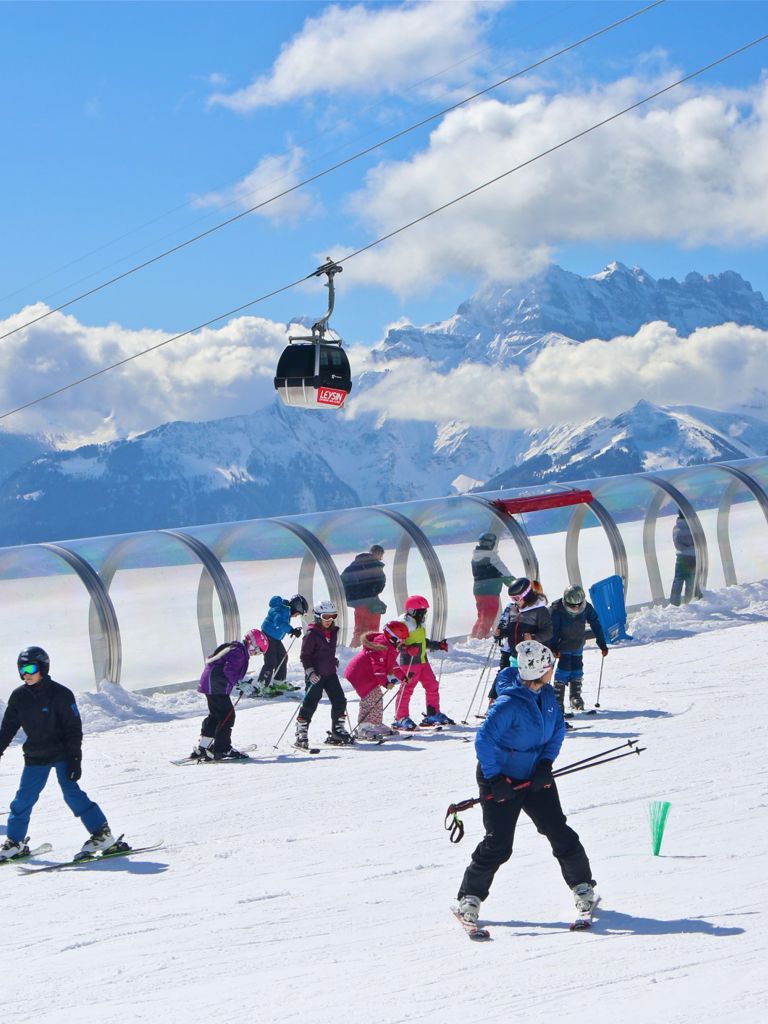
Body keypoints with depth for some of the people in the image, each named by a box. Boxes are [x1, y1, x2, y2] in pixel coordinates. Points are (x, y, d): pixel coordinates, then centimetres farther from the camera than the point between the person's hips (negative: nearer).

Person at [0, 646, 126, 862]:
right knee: (24, 798, 5)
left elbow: (74, 729, -11)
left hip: (61, 754, -5)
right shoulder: (19, 697, 0)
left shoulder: (60, 694, -13)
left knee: (72, 793, -14)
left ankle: (102, 835, -9)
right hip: (35, 757, 5)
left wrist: (75, 759, -14)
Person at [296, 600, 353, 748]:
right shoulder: (311, 634, -12)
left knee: (340, 701, 3)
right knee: (310, 703, -7)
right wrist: (310, 671, -19)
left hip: (330, 673, 7)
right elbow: (305, 655, -11)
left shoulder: (333, 632, 10)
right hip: (315, 675, -7)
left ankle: (338, 731, 14)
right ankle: (301, 733, 1)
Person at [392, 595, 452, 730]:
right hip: (409, 662, -9)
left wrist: (438, 645, 26)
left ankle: (433, 714, 21)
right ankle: (400, 718, -3)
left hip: (422, 660, 9)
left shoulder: (419, 624, 17)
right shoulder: (404, 623, -12)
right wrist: (407, 649, -33)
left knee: (432, 686, 10)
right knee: (407, 688, -9)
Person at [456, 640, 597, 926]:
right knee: (498, 845, -7)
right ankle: (470, 897, 10)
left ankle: (582, 886, 20)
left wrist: (546, 763, -5)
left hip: (535, 777, 6)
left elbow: (558, 728, 7)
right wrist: (494, 779, -23)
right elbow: (484, 741, -25)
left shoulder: (546, 694, -4)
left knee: (559, 833, 3)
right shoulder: (510, 704, -27)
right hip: (502, 779, -6)